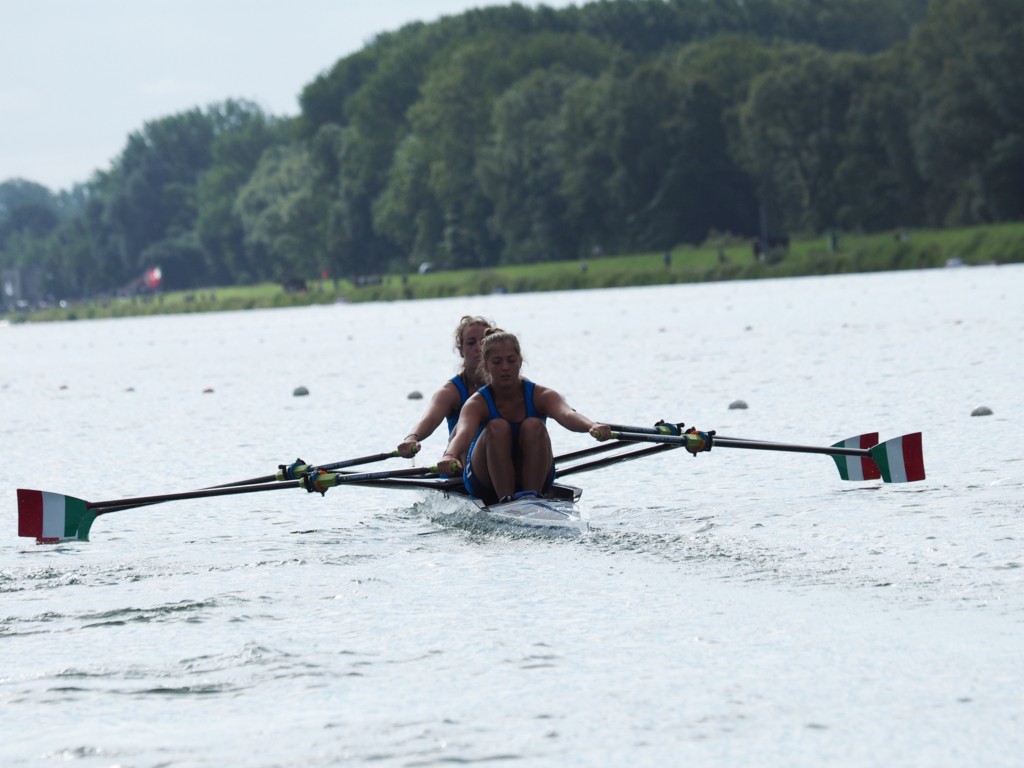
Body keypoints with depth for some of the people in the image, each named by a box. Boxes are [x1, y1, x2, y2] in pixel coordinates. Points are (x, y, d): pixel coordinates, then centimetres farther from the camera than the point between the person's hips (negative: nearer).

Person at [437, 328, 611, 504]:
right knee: (498, 428, -29)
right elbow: (464, 432, -36)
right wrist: (450, 456, -61)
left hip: (534, 479, 1)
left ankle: (532, 496, -32)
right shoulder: (478, 403, -13)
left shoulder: (540, 396, -11)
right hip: (486, 484, -1)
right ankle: (506, 500, -37)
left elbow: (566, 414, -33)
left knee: (534, 426, -27)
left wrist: (592, 426, -58)